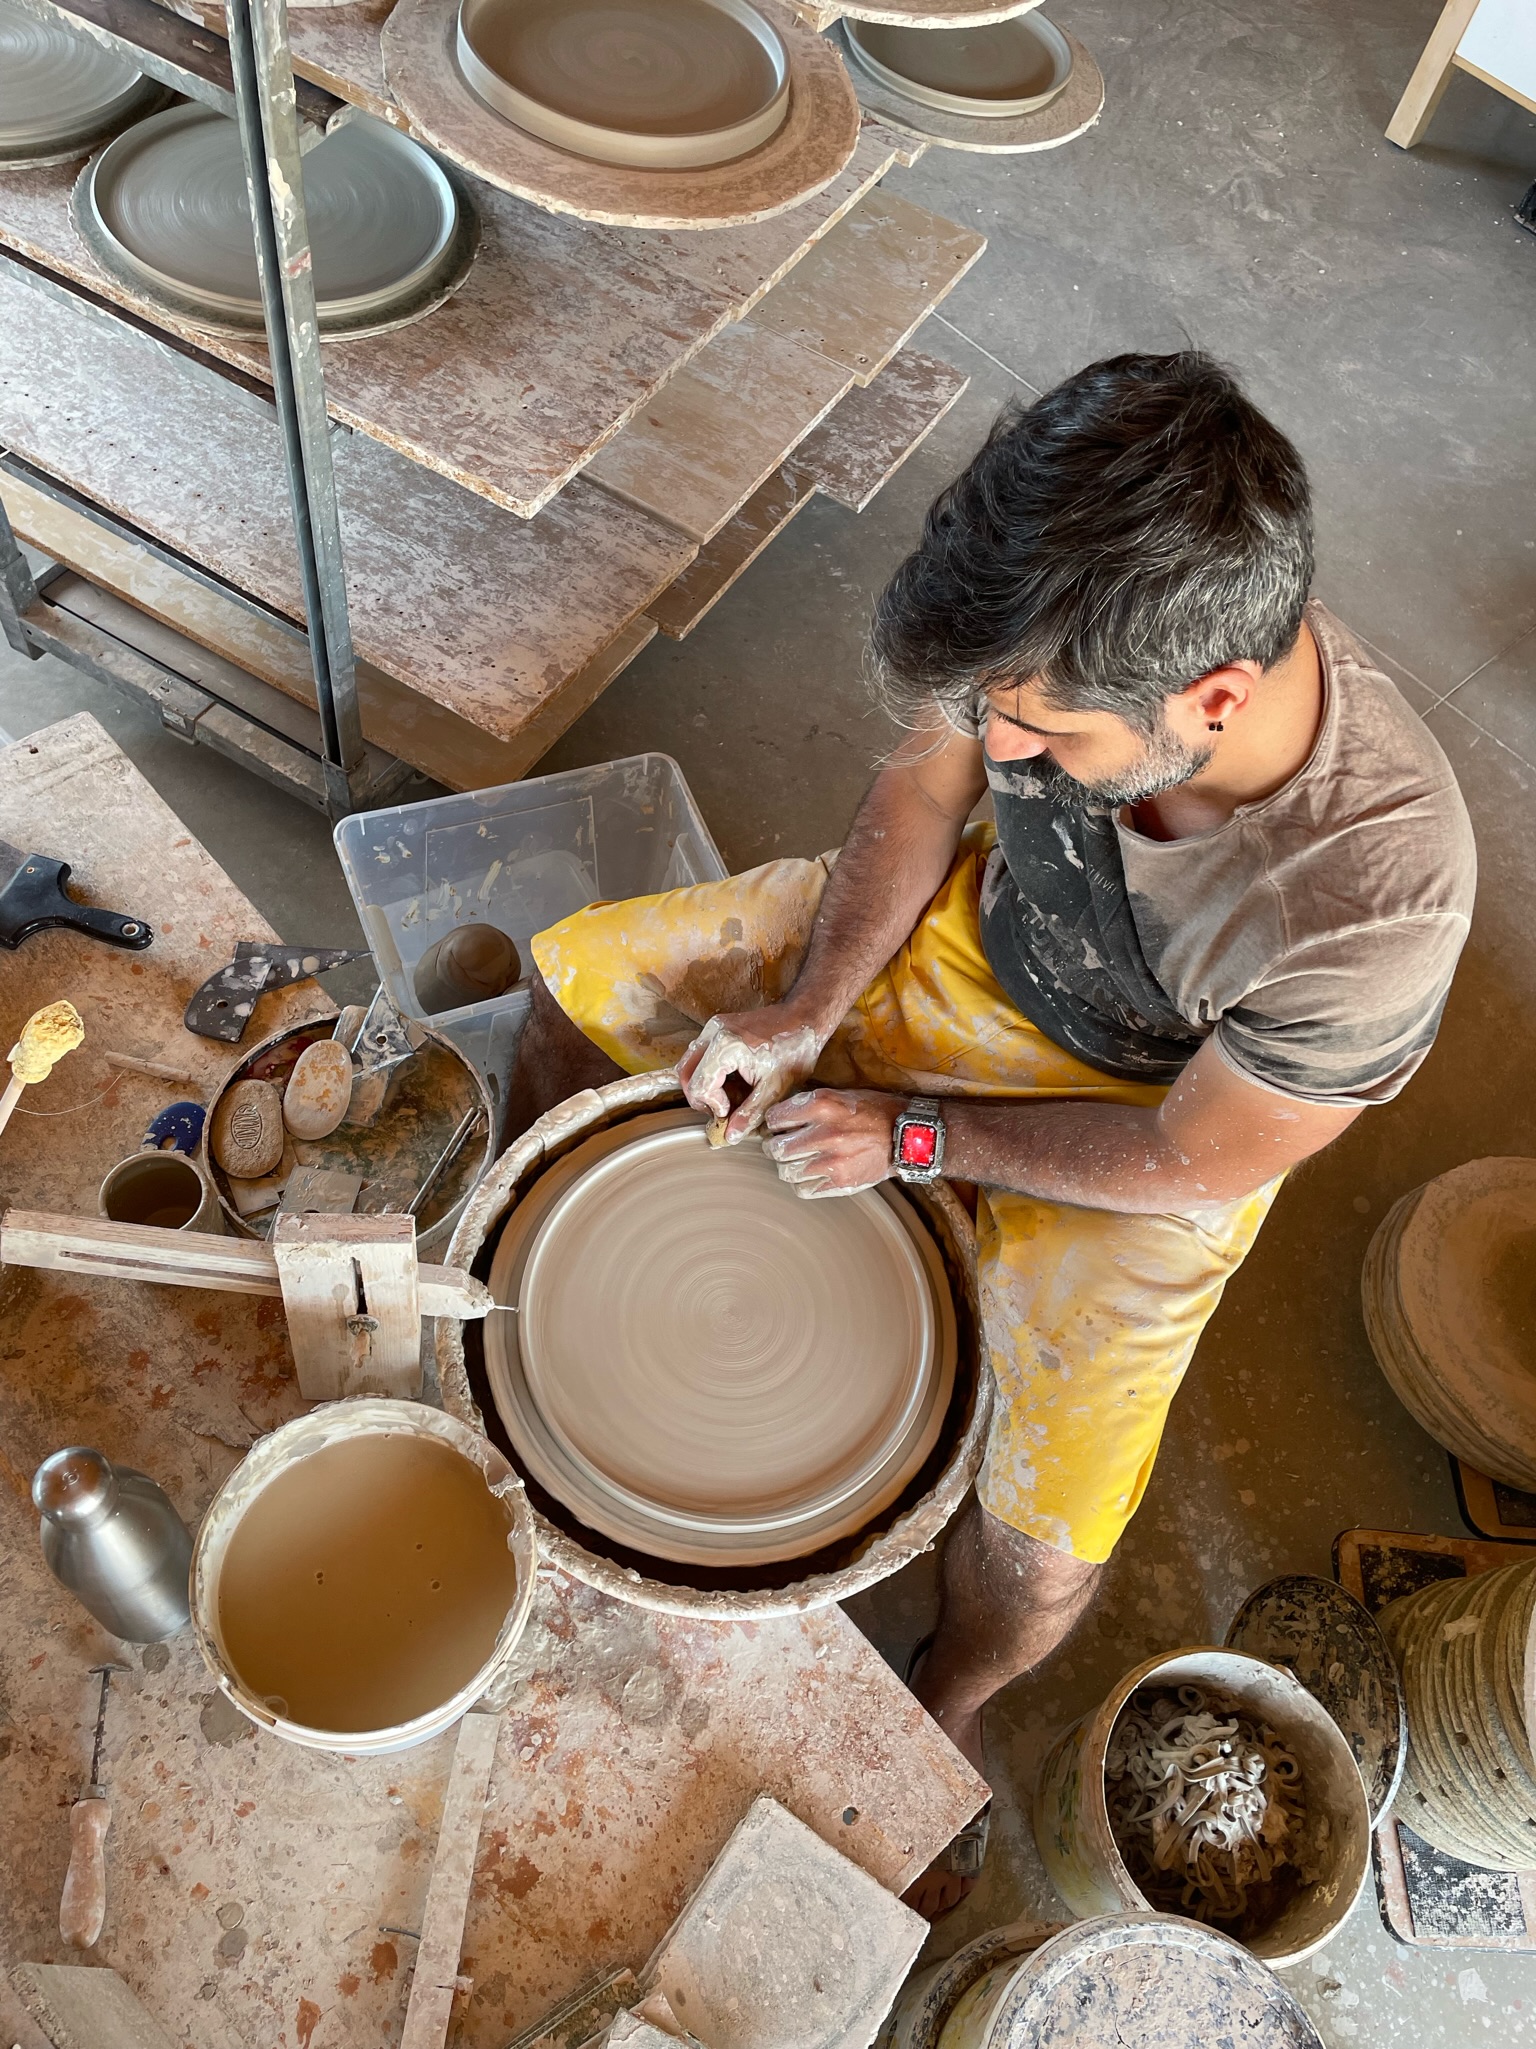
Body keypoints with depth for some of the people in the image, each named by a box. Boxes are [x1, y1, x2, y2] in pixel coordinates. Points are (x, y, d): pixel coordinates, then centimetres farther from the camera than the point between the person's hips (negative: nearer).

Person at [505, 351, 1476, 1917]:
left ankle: (943, 1704, 26)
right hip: (966, 933, 5)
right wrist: (808, 1008, -15)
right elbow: (925, 783, -6)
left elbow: (1193, 1165, -22)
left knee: (1040, 1556, -15)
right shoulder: (1071, 629, -28)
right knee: (574, 979, 2)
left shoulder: (1377, 888, -39)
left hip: (1145, 1125, -4)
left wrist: (914, 1136, -17)